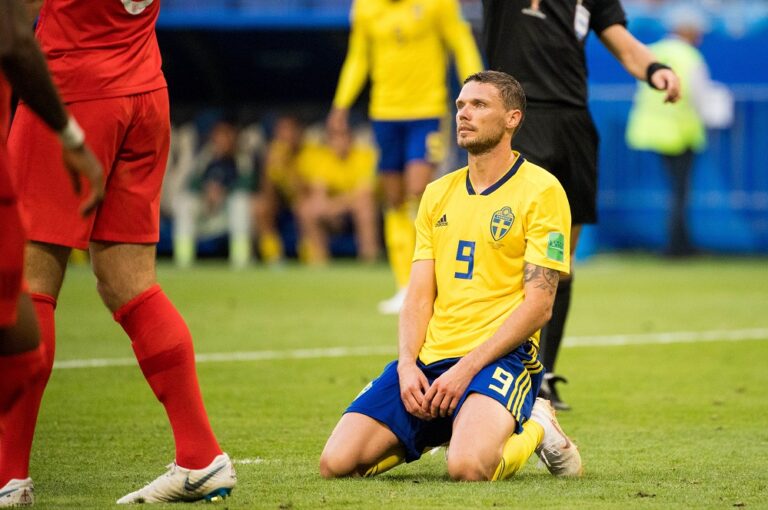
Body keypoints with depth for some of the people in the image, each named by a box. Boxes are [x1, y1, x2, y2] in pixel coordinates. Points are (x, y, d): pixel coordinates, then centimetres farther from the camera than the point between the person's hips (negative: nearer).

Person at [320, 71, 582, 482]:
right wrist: (407, 366, -7)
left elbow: (538, 305, -10)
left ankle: (533, 429, 1)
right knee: (336, 463, -13)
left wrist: (466, 369, -17)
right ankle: (439, 428, 15)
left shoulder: (540, 190, -3)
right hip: (430, 356, 6)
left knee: (467, 467, -34)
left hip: (498, 356, -5)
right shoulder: (438, 193, 16)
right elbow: (418, 297, 12)